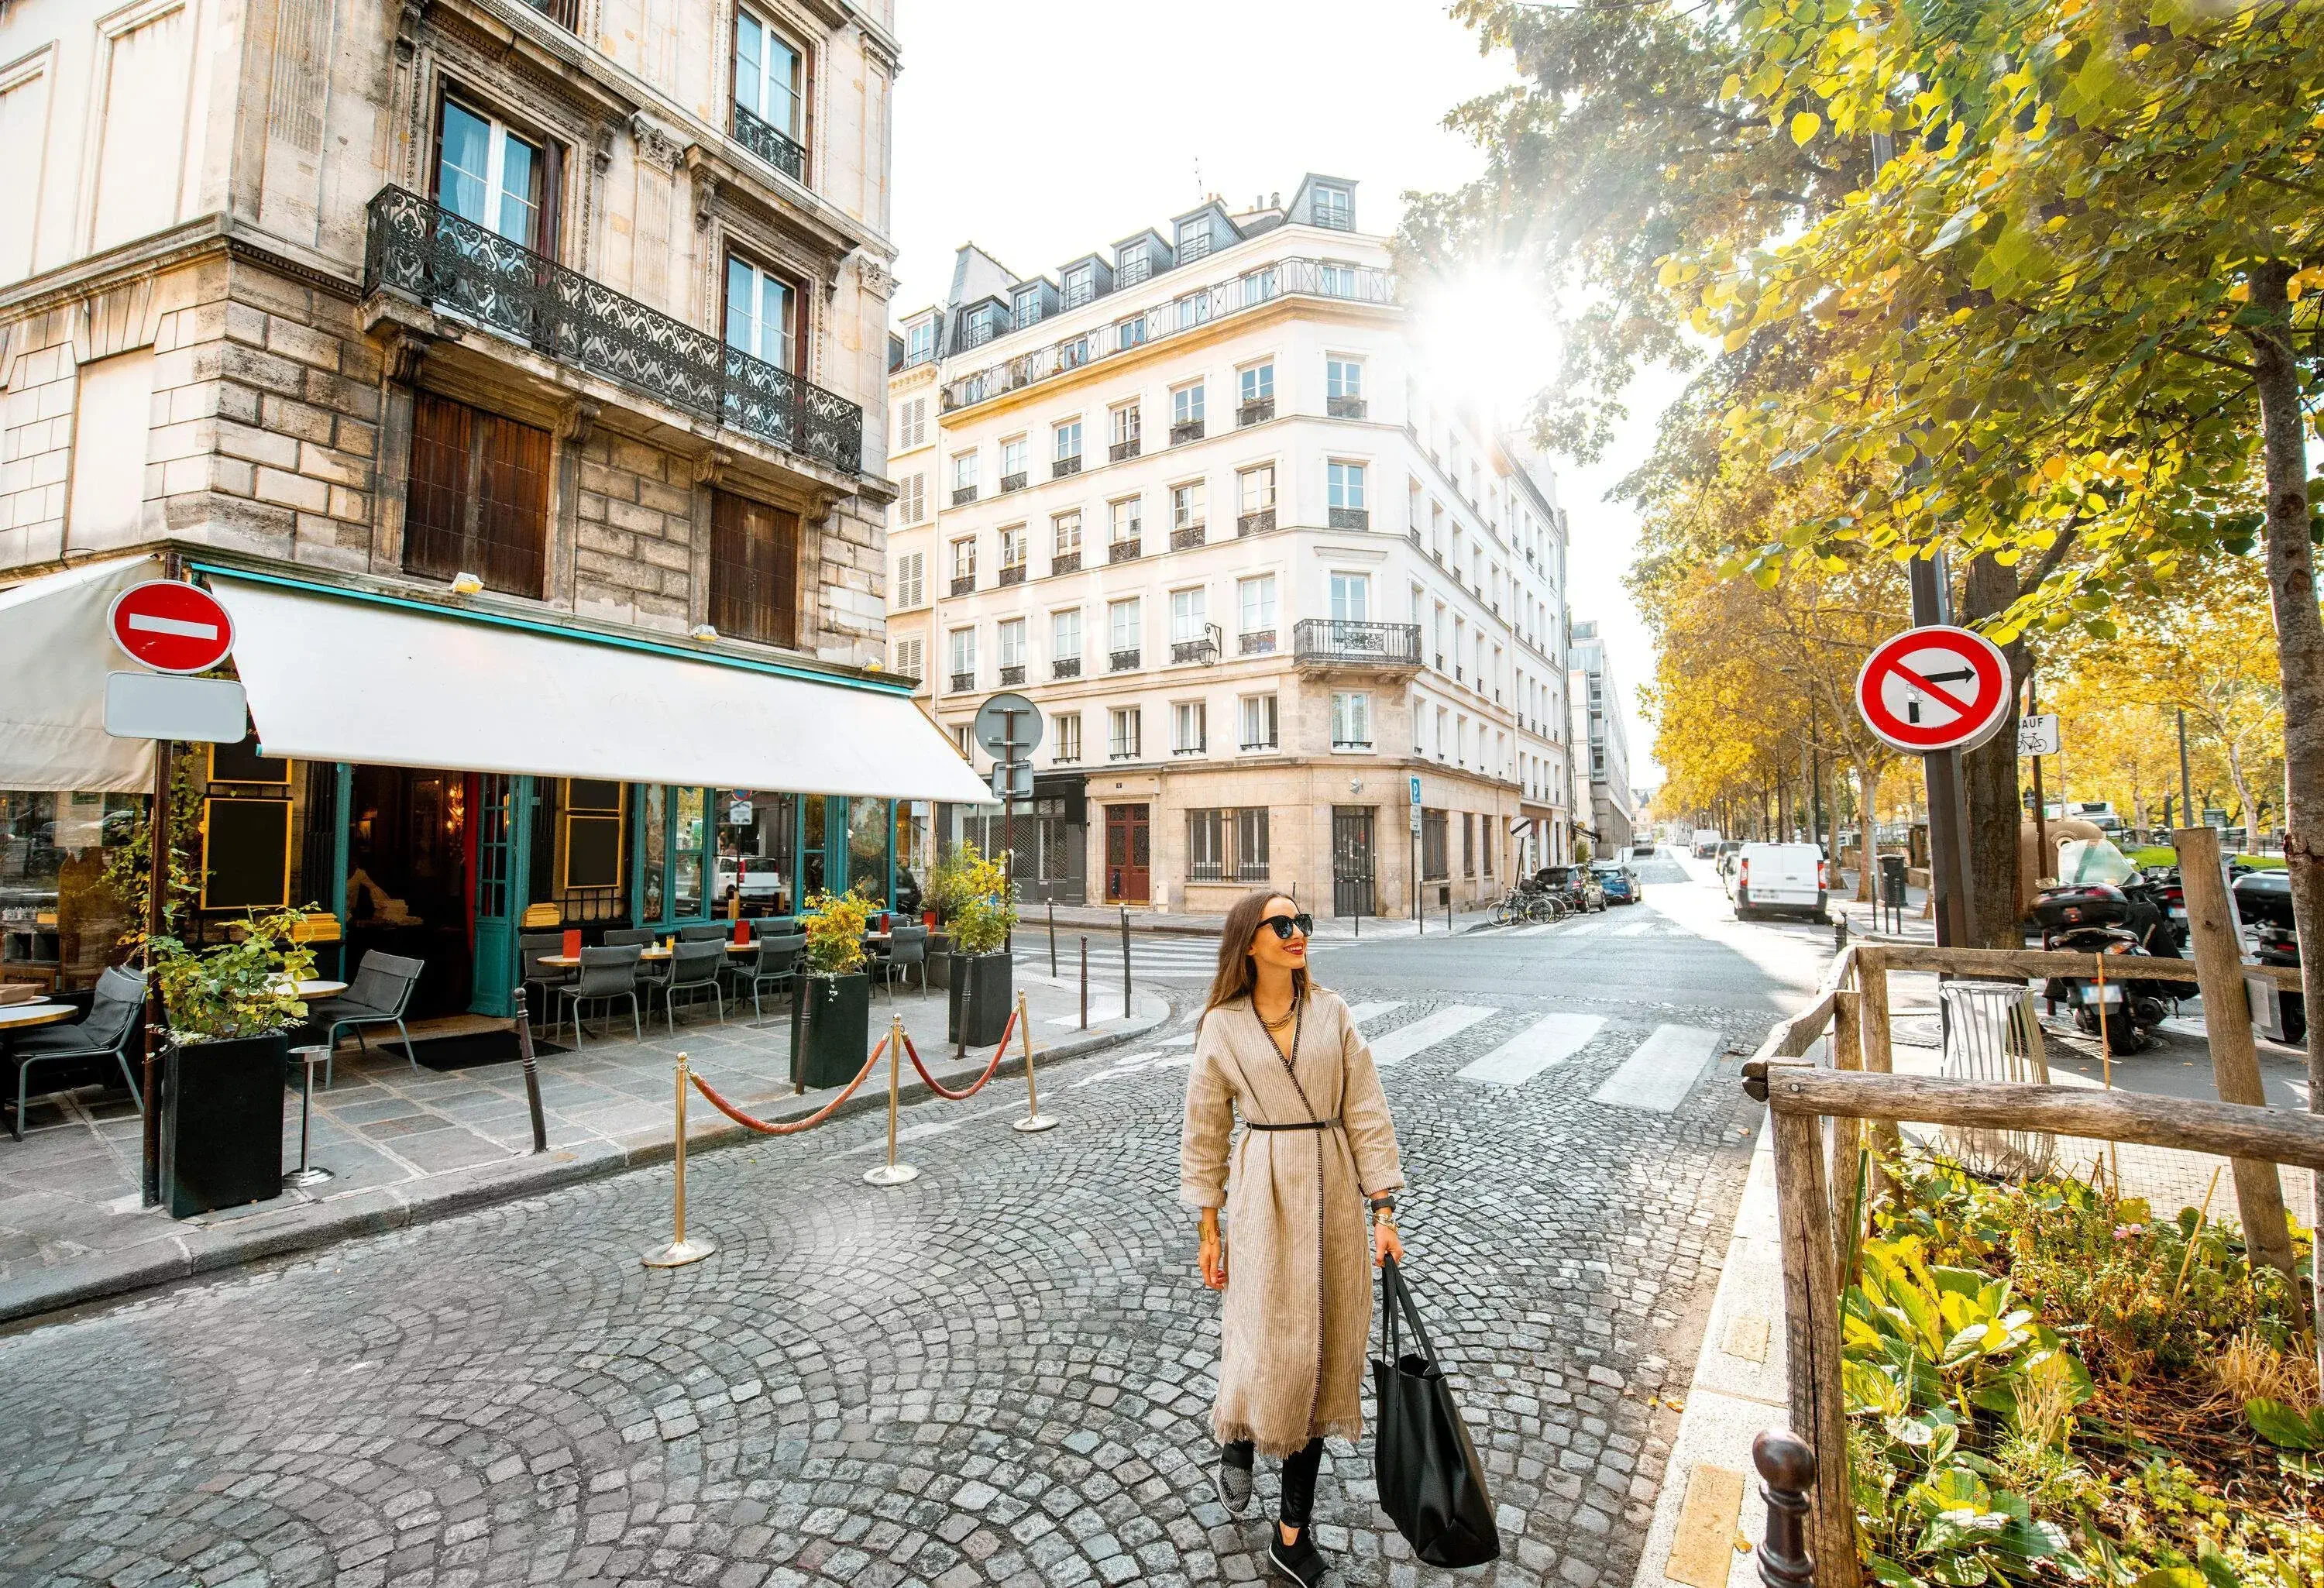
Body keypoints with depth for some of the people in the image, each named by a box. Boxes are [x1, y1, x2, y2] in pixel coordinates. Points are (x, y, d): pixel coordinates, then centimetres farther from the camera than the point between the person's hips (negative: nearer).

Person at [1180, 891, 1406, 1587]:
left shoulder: (1332, 1013, 0)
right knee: (1272, 1351, 1)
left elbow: (1367, 1115, 2)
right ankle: (1236, 1439, 39)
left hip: (1333, 1193, 3)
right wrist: (1210, 1230, 3)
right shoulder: (1222, 1026, -5)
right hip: (1263, 1194, -2)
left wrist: (1384, 1210, -1)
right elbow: (1205, 1132, 2)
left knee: (1322, 1358, 10)